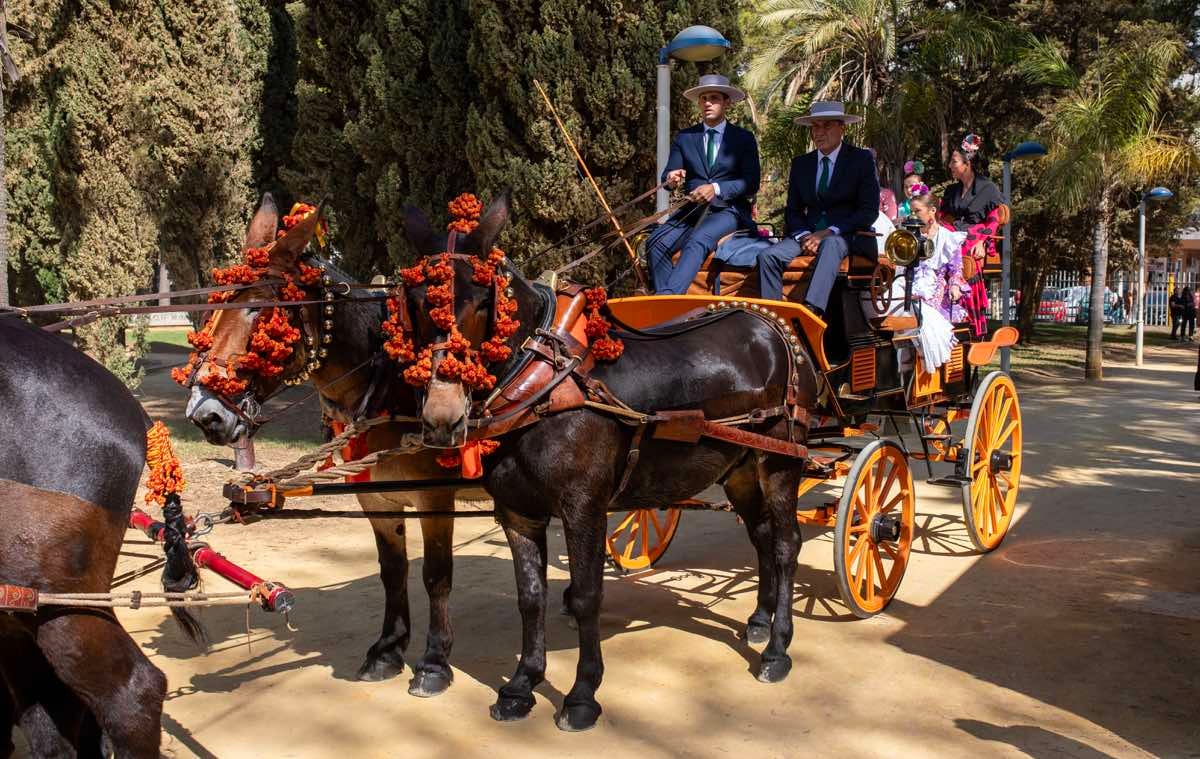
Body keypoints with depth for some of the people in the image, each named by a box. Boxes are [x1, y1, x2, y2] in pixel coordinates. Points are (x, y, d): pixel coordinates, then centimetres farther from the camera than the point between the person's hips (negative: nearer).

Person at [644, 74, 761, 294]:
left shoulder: (743, 139, 6)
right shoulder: (684, 138, 14)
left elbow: (751, 184, -3)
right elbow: (668, 174, 6)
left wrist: (716, 189, -19)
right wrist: (671, 179, -20)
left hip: (728, 211, -3)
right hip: (693, 209, 3)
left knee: (698, 239, -35)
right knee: (657, 242, -25)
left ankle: (668, 295, -48)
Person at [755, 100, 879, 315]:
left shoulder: (862, 160, 2)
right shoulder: (801, 163, 14)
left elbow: (869, 211, -4)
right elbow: (793, 210, 15)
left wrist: (830, 232, -16)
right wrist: (803, 235, -8)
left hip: (847, 235, -4)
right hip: (809, 233, 4)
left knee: (830, 244, -39)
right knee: (768, 256, -23)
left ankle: (811, 310, -56)